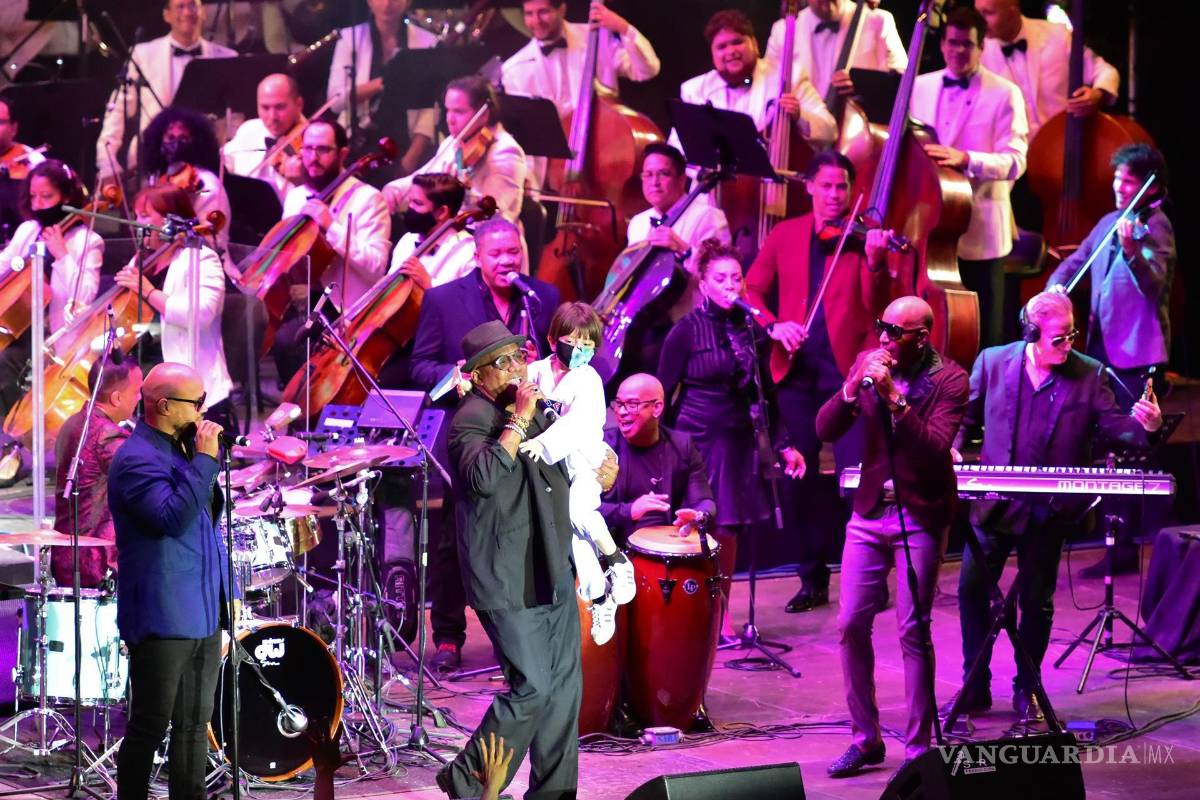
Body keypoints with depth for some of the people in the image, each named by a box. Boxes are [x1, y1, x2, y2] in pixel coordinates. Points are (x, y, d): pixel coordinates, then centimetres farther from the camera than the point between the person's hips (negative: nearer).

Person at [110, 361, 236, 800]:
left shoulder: (180, 449, 14)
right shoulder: (137, 459, -15)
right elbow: (174, 518, -29)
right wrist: (206, 460, -24)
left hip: (203, 612, 9)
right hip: (162, 617, -9)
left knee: (194, 726, 13)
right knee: (150, 727, -3)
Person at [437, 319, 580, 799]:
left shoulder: (538, 407, 14)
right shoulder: (471, 419, -13)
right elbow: (482, 476, -33)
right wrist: (518, 420, -28)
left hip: (552, 573, 9)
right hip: (507, 581, -8)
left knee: (565, 686, 8)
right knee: (532, 688, -12)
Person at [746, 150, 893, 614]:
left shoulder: (862, 236, 1)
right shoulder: (785, 236, 10)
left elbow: (875, 307, -8)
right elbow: (752, 291, 11)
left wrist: (875, 262, -26)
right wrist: (773, 325, -8)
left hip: (847, 368, -4)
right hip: (797, 371, 4)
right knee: (801, 476, 8)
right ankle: (813, 580, 18)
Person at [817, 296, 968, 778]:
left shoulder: (949, 380, -9)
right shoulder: (867, 362, 3)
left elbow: (935, 449, -22)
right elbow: (825, 430, -2)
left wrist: (893, 397, -28)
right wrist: (853, 386, -18)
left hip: (920, 517, -4)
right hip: (869, 513, 5)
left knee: (913, 631, -6)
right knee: (851, 624, 2)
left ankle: (918, 748, 3)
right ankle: (865, 739, 15)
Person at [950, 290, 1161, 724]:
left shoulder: (1089, 374, -4)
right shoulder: (993, 362, -2)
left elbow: (1112, 426, -5)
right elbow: (967, 415, 7)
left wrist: (1142, 425, -25)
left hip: (1049, 509, -1)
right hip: (995, 504, 1)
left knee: (1036, 601, 6)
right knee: (972, 588, 1)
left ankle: (1026, 689, 22)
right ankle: (975, 687, 15)